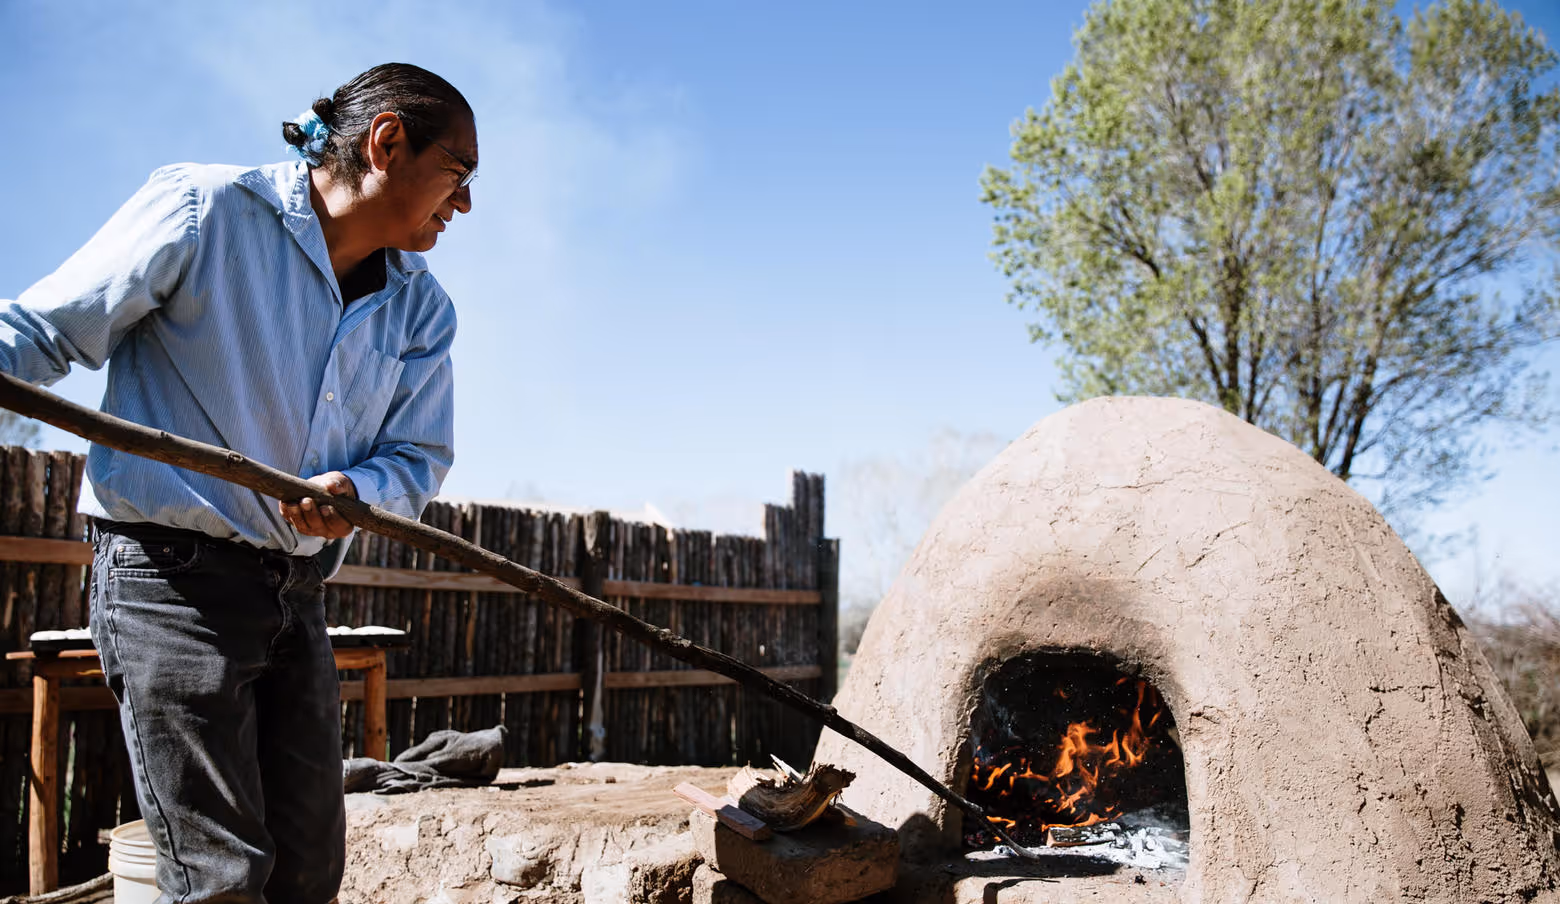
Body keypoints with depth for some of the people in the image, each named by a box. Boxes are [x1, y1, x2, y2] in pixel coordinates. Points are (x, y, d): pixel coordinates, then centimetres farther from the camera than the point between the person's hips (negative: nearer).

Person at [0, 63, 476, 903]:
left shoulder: (422, 311, 8)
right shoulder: (203, 209, -9)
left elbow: (420, 456, 9)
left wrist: (355, 491, -15)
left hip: (298, 592, 7)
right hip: (173, 575, -6)